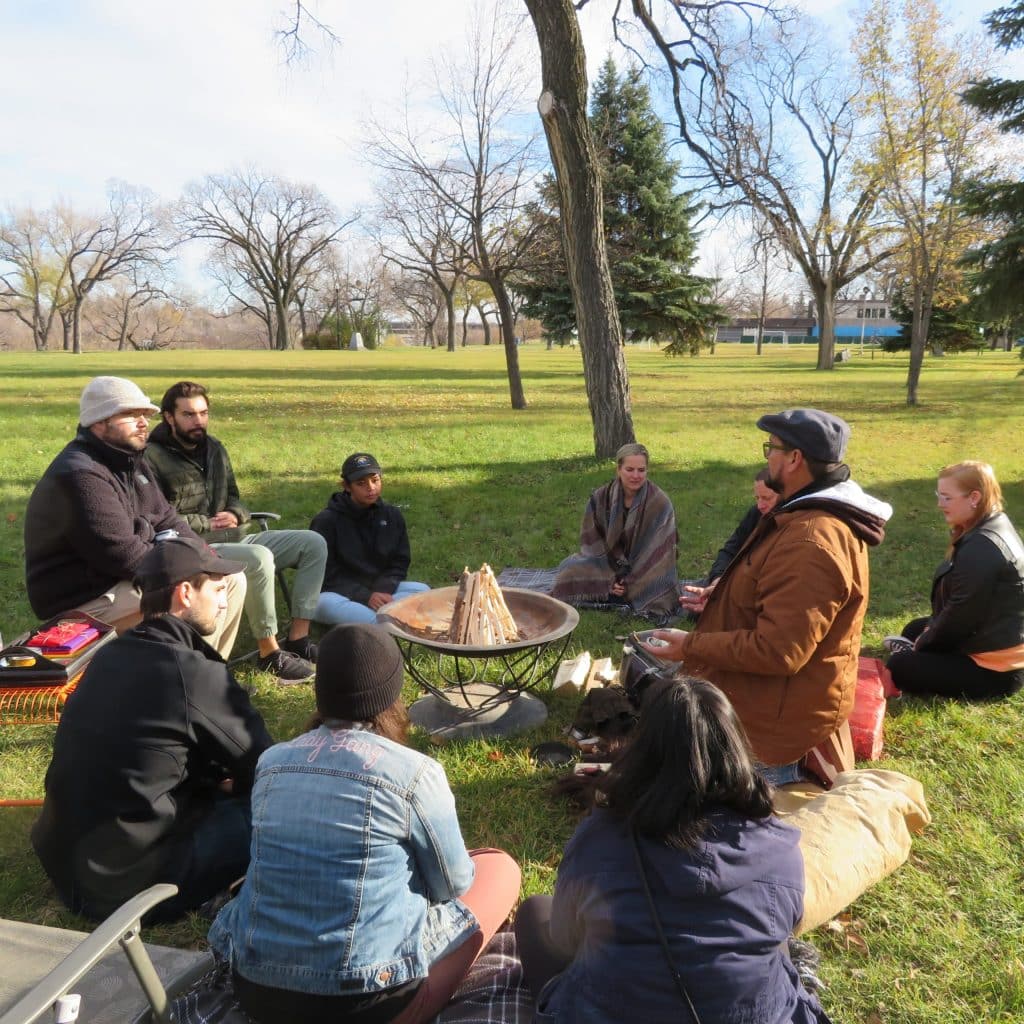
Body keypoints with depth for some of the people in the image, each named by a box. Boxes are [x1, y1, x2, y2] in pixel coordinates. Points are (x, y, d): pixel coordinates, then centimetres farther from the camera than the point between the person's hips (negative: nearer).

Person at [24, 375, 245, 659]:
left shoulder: (130, 462, 10)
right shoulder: (81, 476, -23)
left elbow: (166, 518, 13)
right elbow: (122, 555, -28)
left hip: (131, 576, 10)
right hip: (87, 598, -10)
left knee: (232, 579, 7)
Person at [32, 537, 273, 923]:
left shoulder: (111, 654, 2)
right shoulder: (195, 674, -22)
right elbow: (265, 771, -8)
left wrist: (219, 777, 9)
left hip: (63, 862, 8)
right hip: (125, 884, -8)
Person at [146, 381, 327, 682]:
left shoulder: (214, 447, 15)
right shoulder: (152, 457, -10)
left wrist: (234, 516, -2)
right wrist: (206, 524, -13)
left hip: (231, 539, 9)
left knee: (313, 543, -4)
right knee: (259, 558, -37)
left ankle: (297, 637, -8)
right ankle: (269, 652, -22)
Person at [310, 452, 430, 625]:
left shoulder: (393, 516, 2)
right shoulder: (326, 521, -10)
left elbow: (399, 564, 5)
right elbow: (327, 574, -11)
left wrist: (383, 590, -16)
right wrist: (365, 596, -22)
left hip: (380, 590, 4)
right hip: (340, 594, -4)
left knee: (423, 590, -19)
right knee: (325, 605, -37)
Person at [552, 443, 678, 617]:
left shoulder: (660, 503, -16)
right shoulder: (601, 498, -7)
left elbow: (658, 551, -16)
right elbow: (592, 541, -5)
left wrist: (631, 582, -20)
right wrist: (611, 579, -18)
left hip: (646, 571, -1)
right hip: (608, 565, 1)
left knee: (657, 600, -30)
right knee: (571, 571, -22)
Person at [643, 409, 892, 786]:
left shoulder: (810, 543, -32)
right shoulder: (816, 515, 4)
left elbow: (777, 650, -32)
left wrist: (691, 646, -22)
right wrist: (722, 597, 14)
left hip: (777, 721, -10)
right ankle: (808, 770, 23)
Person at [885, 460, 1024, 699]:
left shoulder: (981, 549, -30)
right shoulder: (995, 525, 3)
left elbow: (960, 616, -22)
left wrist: (922, 644, -6)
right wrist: (931, 630, 7)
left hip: (996, 668, -10)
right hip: (996, 638, 10)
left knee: (899, 667, -11)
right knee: (913, 630, 23)